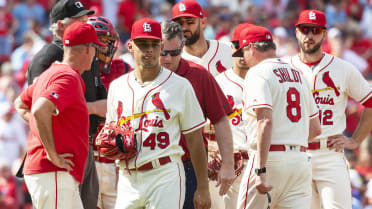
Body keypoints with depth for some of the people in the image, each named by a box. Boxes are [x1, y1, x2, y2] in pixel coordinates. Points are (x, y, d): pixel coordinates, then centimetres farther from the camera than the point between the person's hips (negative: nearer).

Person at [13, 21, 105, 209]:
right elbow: (40, 111, -28)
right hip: (53, 174, -10)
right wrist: (53, 156, -21)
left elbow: (20, 104, 32)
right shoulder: (69, 77, -12)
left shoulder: (50, 73, 18)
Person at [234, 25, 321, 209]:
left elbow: (265, 121, -20)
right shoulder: (298, 75, 18)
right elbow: (315, 128, 20)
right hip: (301, 158, 7)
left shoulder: (257, 73, -6)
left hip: (272, 159, -7)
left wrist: (261, 170, -24)